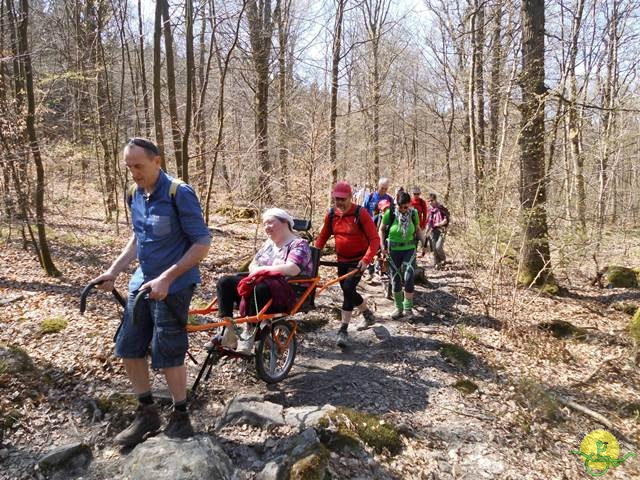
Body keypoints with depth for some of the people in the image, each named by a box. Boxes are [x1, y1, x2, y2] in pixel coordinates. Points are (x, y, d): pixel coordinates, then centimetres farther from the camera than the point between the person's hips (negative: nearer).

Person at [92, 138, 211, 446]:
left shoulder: (179, 193, -17)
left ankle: (181, 418, 20)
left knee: (167, 354, -1)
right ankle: (147, 413, 28)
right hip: (142, 282, 8)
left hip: (173, 286, -7)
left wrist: (166, 278, -23)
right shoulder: (135, 195, 6)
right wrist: (113, 271, 9)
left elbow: (202, 243, -18)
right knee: (128, 348, 10)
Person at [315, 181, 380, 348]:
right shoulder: (331, 215, -2)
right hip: (342, 260, 6)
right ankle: (369, 316, 41)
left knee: (348, 289, -20)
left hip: (358, 260, -6)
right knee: (348, 292, 14)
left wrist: (366, 259, -29)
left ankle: (343, 330, -13)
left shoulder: (360, 213, -16)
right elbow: (322, 237, 6)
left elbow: (374, 239, -18)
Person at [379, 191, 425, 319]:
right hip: (393, 250, 0)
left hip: (409, 249, 0)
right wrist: (383, 246, -6)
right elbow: (382, 229, 3)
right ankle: (399, 308, 21)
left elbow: (418, 229, 11)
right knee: (396, 280, 5)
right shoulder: (389, 213, -11)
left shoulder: (413, 213, -5)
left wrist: (424, 241, -4)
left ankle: (408, 308, 3)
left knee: (409, 278, -14)